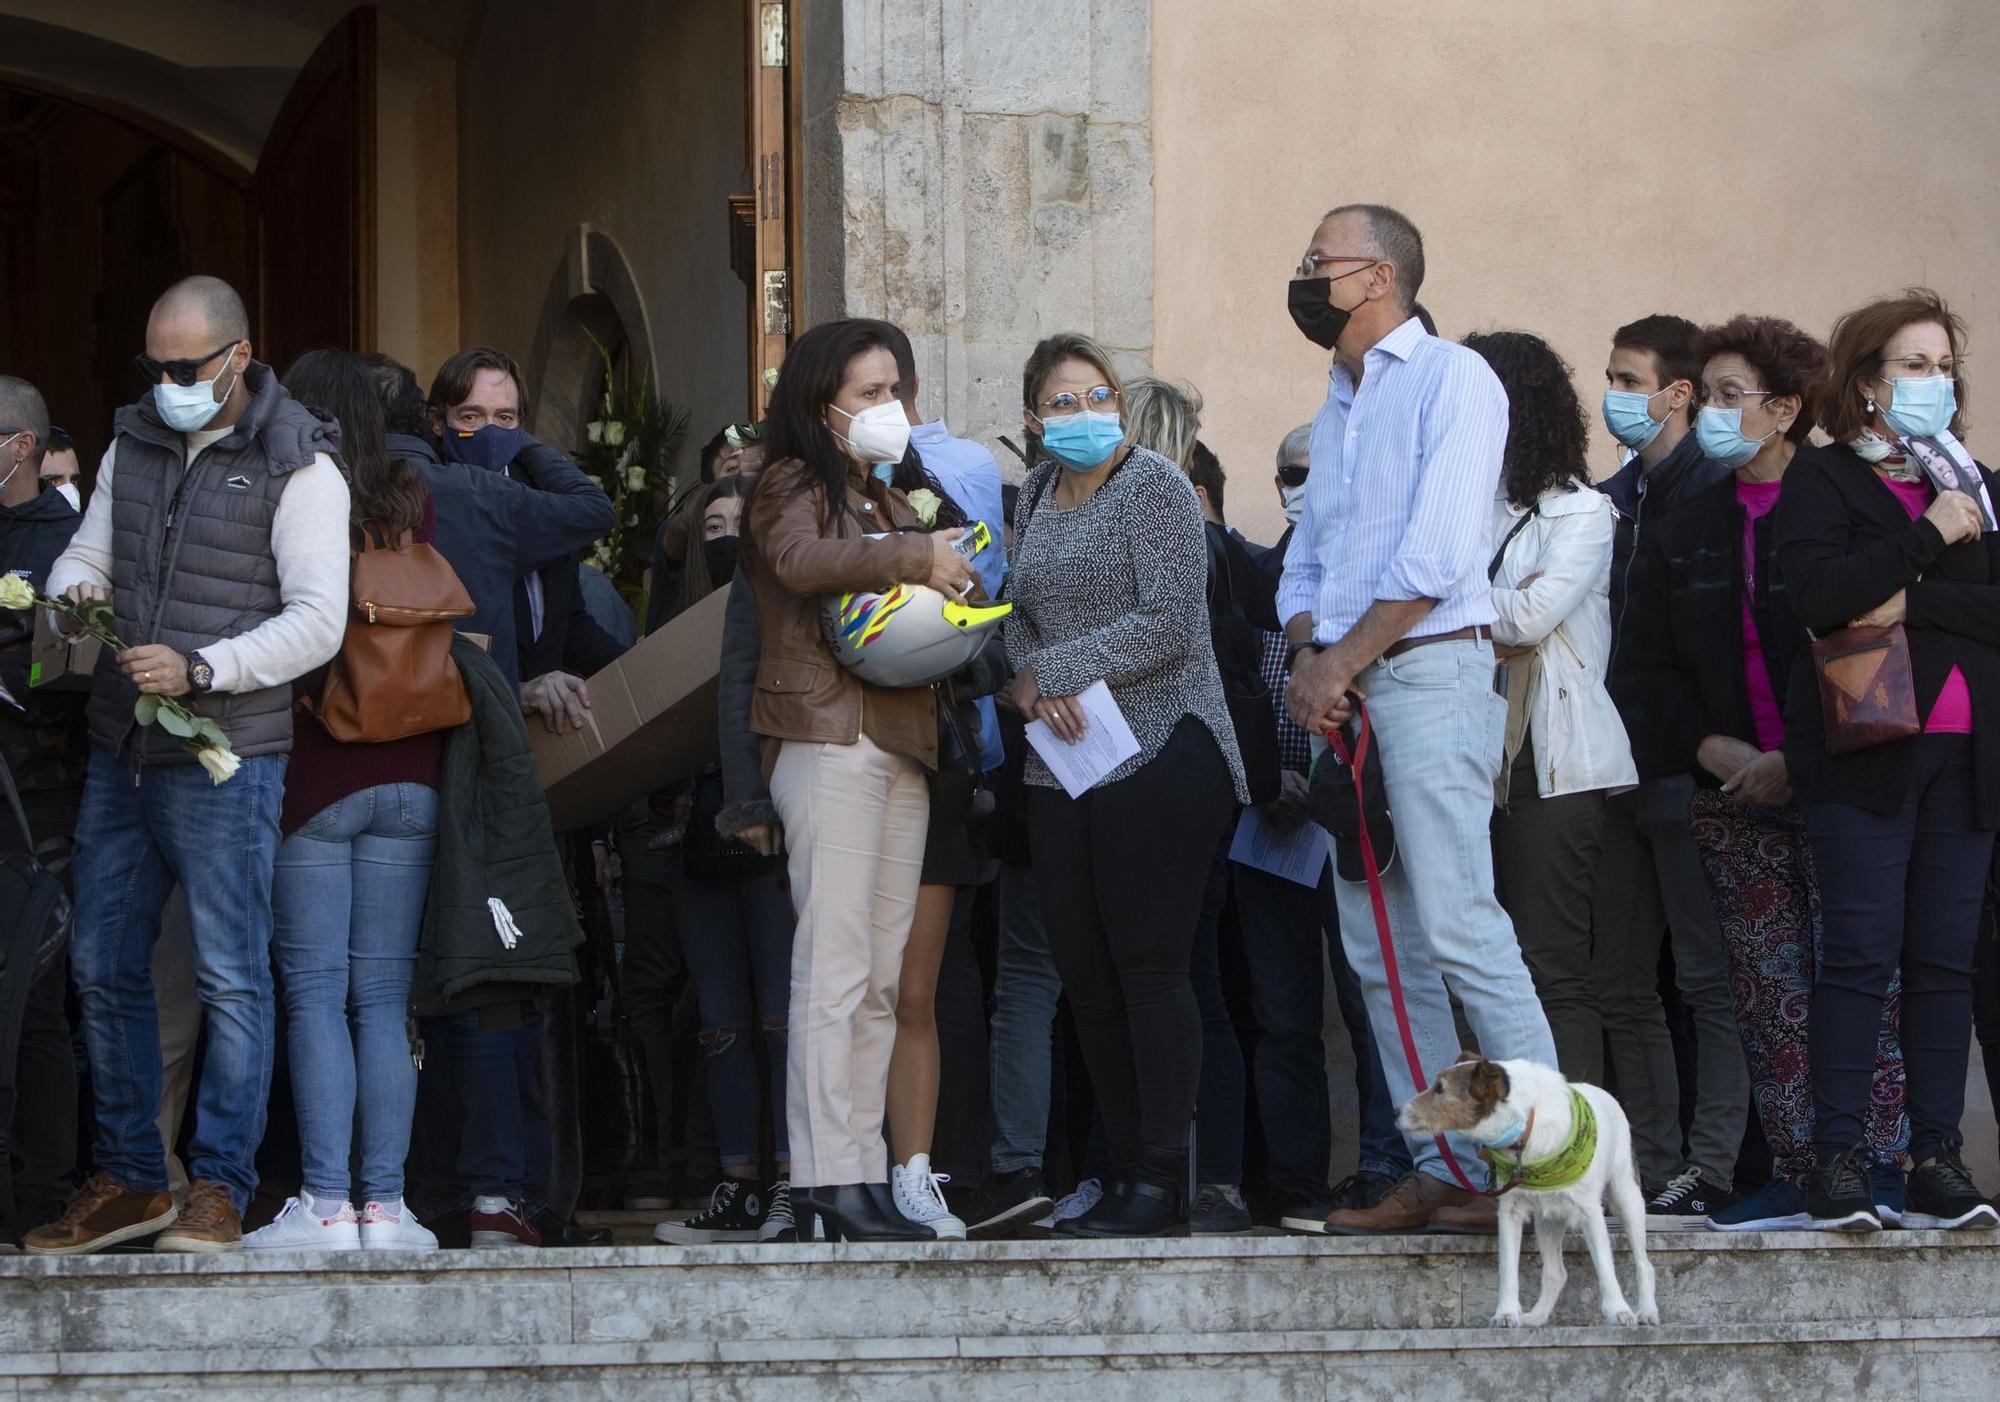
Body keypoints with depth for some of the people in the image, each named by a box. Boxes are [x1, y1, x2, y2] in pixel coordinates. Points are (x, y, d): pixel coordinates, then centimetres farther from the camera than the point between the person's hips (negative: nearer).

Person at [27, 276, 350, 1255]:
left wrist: (200, 669, -21)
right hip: (119, 749, 7)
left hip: (224, 759, -7)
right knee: (103, 968, 10)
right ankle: (127, 1181, 19)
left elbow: (317, 622, -11)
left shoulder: (298, 468, -6)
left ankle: (219, 1186, 1)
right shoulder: (133, 446, 14)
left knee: (230, 975, -5)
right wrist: (73, 593, -6)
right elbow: (86, 553, 18)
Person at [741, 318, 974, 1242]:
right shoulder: (792, 486, 1)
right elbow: (802, 561, -21)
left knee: (881, 977, 4)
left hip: (901, 745, 8)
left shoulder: (888, 504, 25)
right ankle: (827, 1179, -16)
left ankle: (862, 1172, 4)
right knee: (834, 965, -13)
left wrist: (956, 590, 5)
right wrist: (918, 556, -21)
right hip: (829, 741, -8)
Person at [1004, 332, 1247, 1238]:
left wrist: (1051, 669, -12)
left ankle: (1160, 1183, -7)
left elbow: (1169, 622, -15)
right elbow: (1020, 617, 15)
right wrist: (1027, 683, -7)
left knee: (1148, 967, -9)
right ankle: (1125, 1173, 12)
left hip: (1158, 756, -7)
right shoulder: (1039, 495, 15)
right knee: (1086, 976, 6)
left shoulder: (1155, 488, -6)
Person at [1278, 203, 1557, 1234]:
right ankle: (1440, 1174, 7)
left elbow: (1435, 557, -14)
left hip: (1428, 672, -9)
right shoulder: (1335, 409, 22)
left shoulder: (1451, 379, -4)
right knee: (1381, 953, 5)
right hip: (1340, 690, 9)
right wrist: (1308, 659, 1)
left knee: (1457, 928, -16)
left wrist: (1342, 663, -11)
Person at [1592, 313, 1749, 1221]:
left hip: (1686, 771, -8)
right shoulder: (1614, 499, 17)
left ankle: (1714, 1165, -6)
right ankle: (1649, 1164, 12)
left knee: (1709, 976, -6)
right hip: (1618, 771, 8)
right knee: (1622, 986, 8)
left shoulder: (1715, 490, -7)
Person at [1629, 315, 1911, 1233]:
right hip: (1735, 792, 5)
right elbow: (1657, 665, 13)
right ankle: (1793, 1174, 7)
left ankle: (1876, 1166, -1)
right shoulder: (1687, 531, 13)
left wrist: (1800, 762, -14)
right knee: (1768, 989, 4)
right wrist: (1716, 750, -4)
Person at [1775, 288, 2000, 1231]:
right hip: (1864, 750, -4)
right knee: (1860, 952, -8)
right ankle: (1838, 1162, -6)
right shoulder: (1821, 479, 4)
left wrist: (1913, 605, -9)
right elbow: (1817, 595, -15)